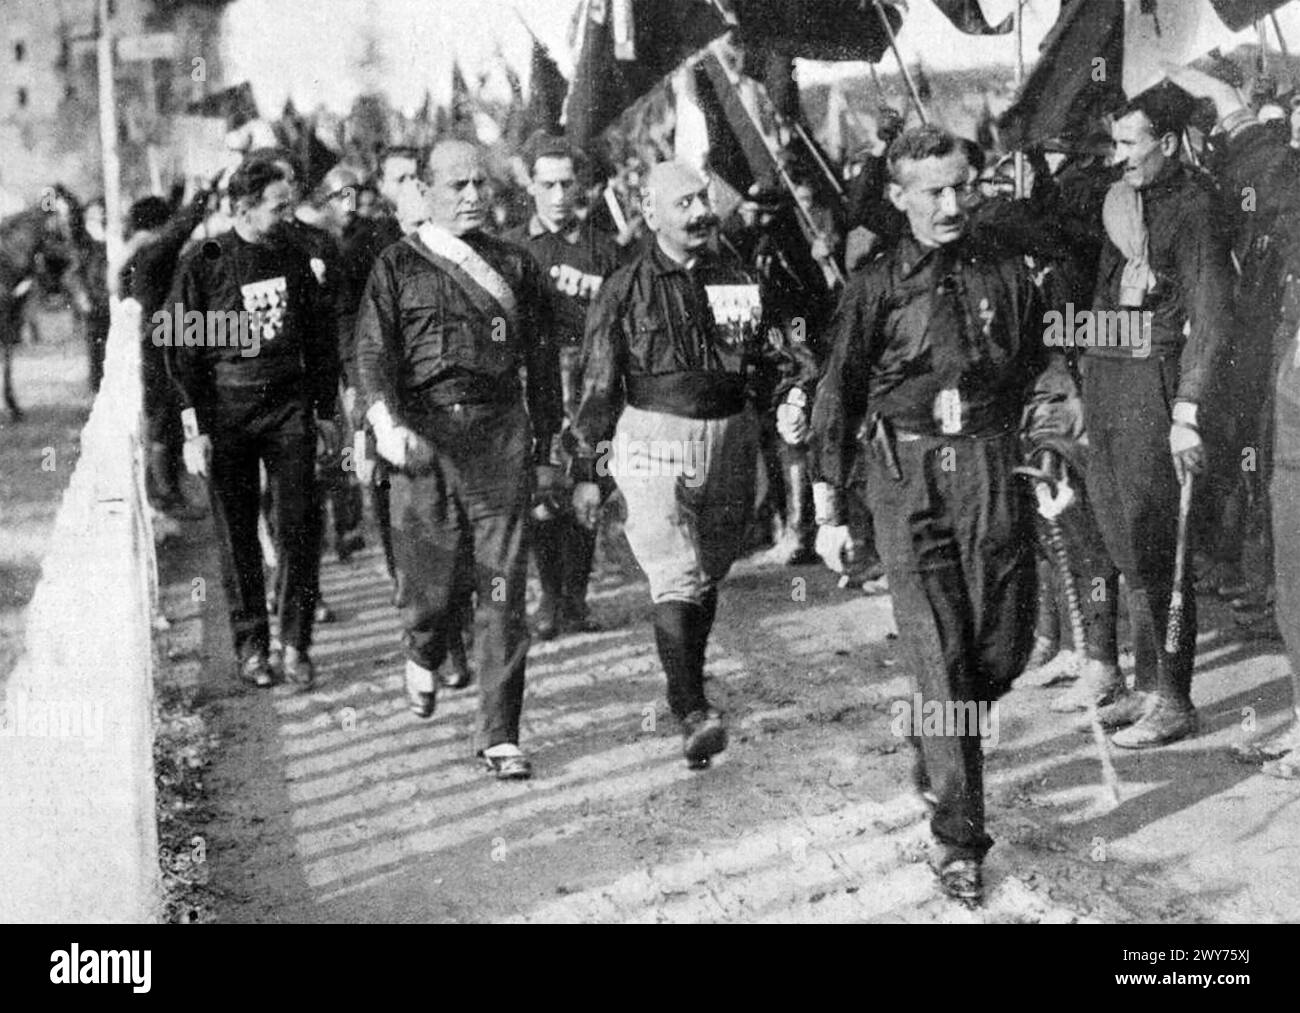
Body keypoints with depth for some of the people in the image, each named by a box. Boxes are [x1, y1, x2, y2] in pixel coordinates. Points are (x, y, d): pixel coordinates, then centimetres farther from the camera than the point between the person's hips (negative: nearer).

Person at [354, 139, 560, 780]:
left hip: (501, 432, 1)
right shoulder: (398, 266, 7)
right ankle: (423, 657, 39)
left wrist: (546, 447, 16)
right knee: (432, 581, 2)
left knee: (503, 591, -3)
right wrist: (387, 424, -20)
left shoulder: (514, 267, 13)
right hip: (423, 434, -1)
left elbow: (540, 360, 17)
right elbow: (372, 352, -3)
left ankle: (500, 736, 3)